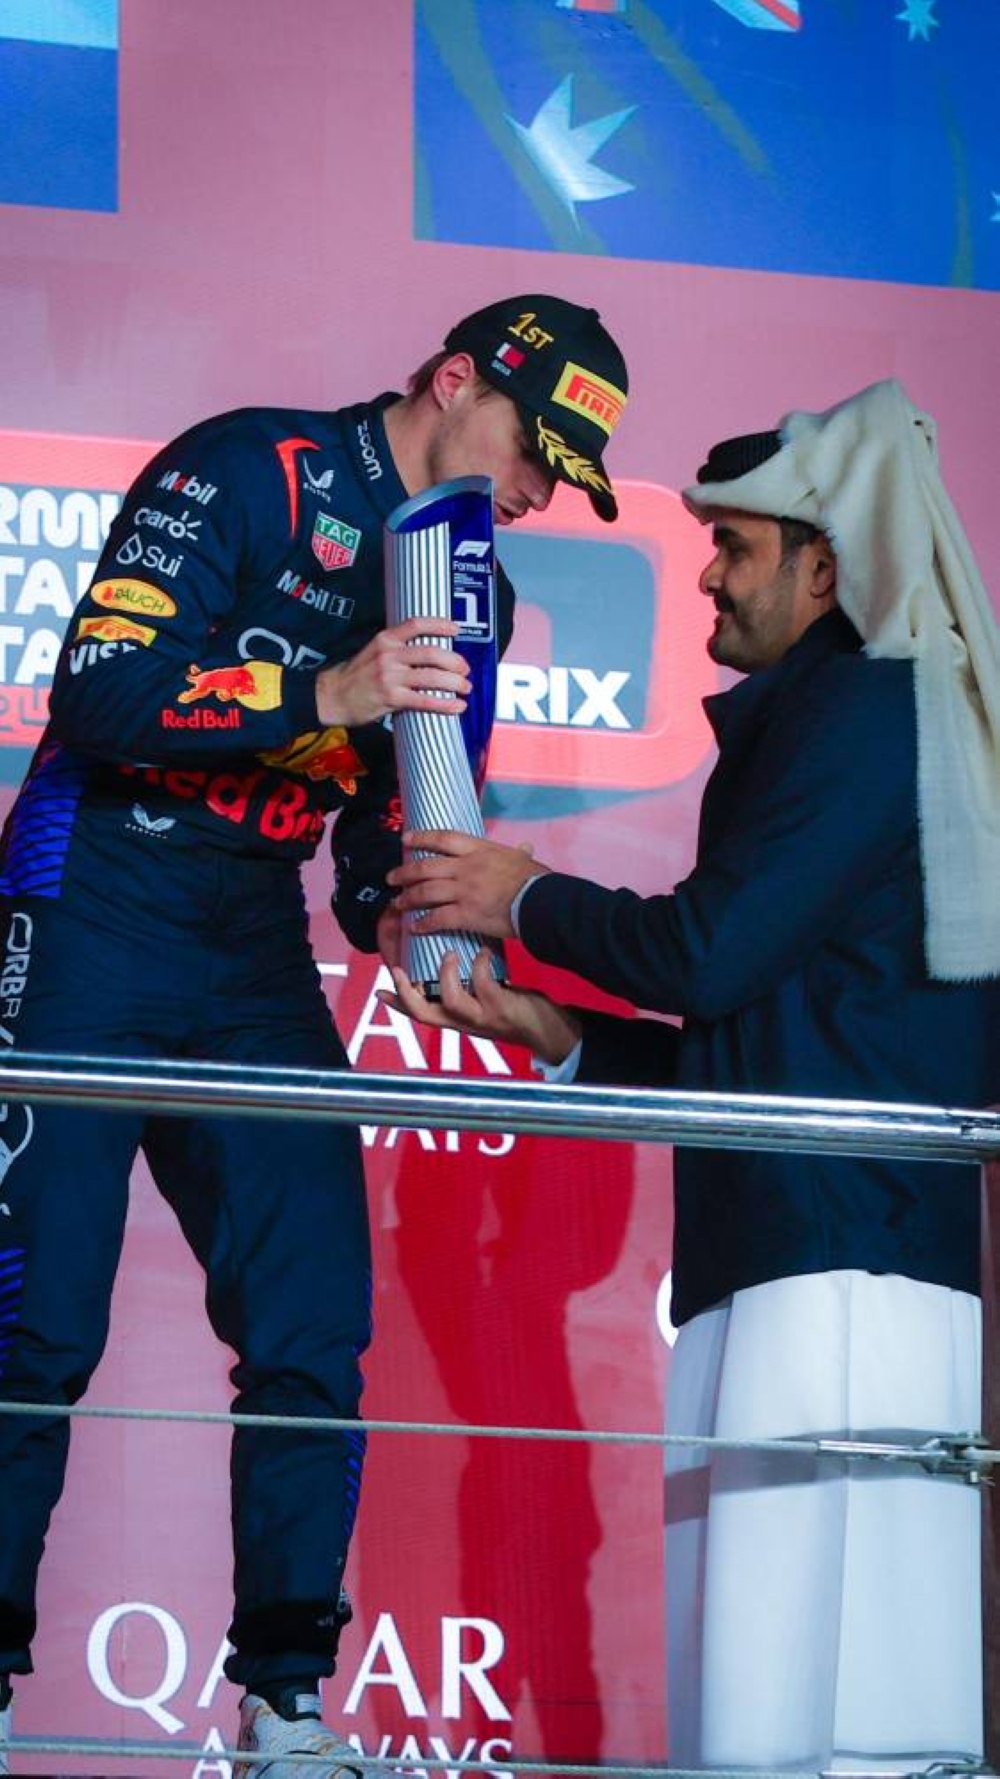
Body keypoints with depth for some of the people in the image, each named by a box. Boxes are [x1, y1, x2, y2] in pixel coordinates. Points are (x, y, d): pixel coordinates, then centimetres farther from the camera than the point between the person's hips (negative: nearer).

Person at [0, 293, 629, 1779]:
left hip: (255, 965, 7)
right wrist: (323, 690, -29)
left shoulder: (467, 592, 13)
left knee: (316, 1331, -2)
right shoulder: (250, 473, -8)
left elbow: (384, 845, 15)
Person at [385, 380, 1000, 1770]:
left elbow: (710, 950, -11)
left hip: (844, 1269, -10)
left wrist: (526, 902, 5)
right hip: (777, 1265, 10)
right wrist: (549, 1031, 20)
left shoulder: (867, 704, -4)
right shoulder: (806, 724, 26)